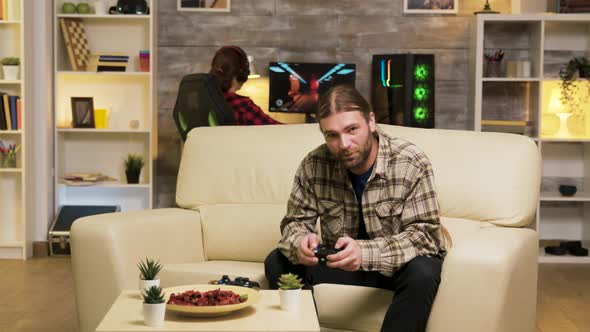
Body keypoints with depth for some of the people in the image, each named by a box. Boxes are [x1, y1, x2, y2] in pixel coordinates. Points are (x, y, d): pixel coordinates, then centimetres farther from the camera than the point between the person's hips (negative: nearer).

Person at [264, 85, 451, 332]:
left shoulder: (411, 163, -21)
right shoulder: (314, 166, -12)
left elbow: (424, 234, -25)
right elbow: (295, 222, -4)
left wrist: (366, 253, -42)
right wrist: (301, 243, -31)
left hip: (396, 263, -3)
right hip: (340, 262, 3)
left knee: (423, 273, -35)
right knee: (278, 263, -15)